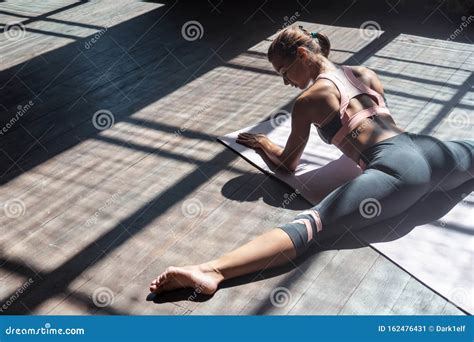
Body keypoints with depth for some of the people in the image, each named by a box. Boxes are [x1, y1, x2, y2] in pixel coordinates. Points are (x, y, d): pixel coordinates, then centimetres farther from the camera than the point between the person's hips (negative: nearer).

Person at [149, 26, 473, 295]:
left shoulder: (308, 99, 4)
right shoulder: (367, 73, 22)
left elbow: (289, 163, 14)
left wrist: (265, 144, 34)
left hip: (395, 170, -7)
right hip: (429, 151, 7)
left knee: (310, 225, -23)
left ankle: (212, 271, -36)